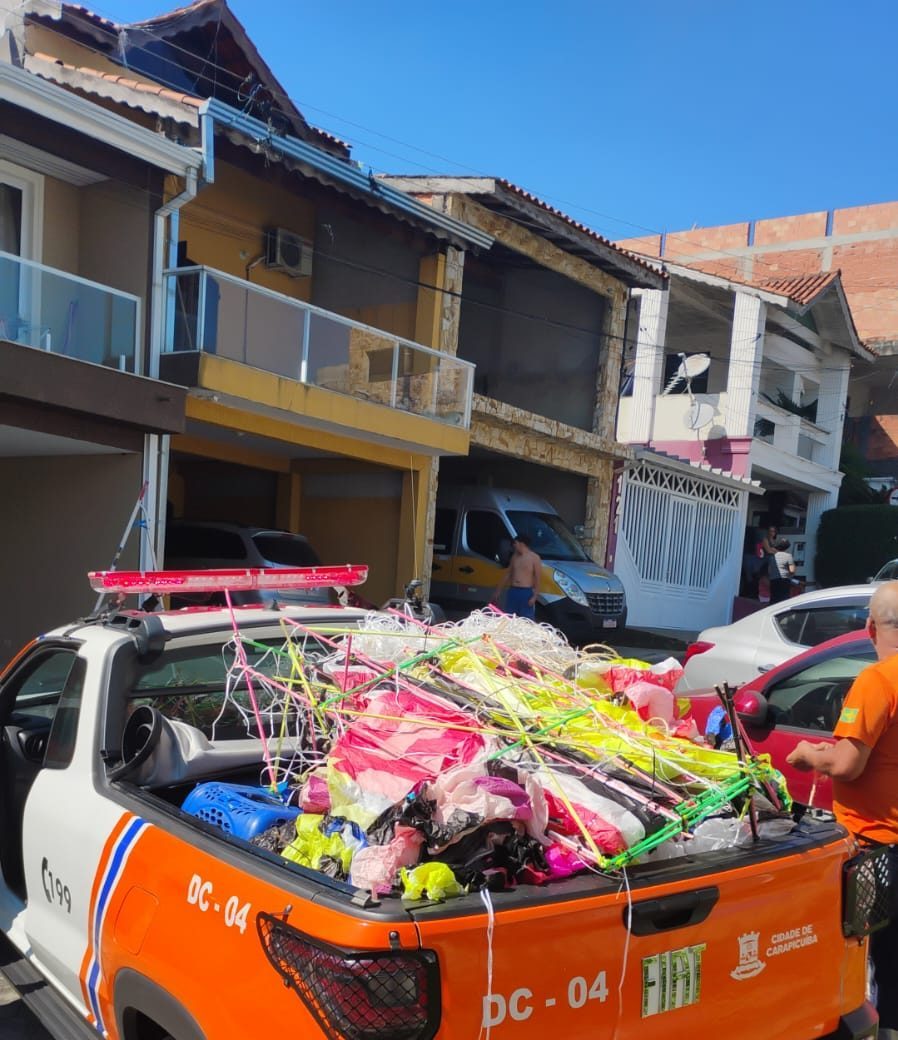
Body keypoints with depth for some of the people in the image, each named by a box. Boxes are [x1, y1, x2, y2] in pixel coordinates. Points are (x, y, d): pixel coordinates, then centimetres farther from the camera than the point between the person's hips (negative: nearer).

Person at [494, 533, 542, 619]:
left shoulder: (534, 558, -4)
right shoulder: (515, 556, 15)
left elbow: (538, 579, -8)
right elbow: (508, 574, 21)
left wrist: (534, 596, -16)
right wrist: (498, 592, 20)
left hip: (526, 593, -6)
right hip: (513, 591, 6)